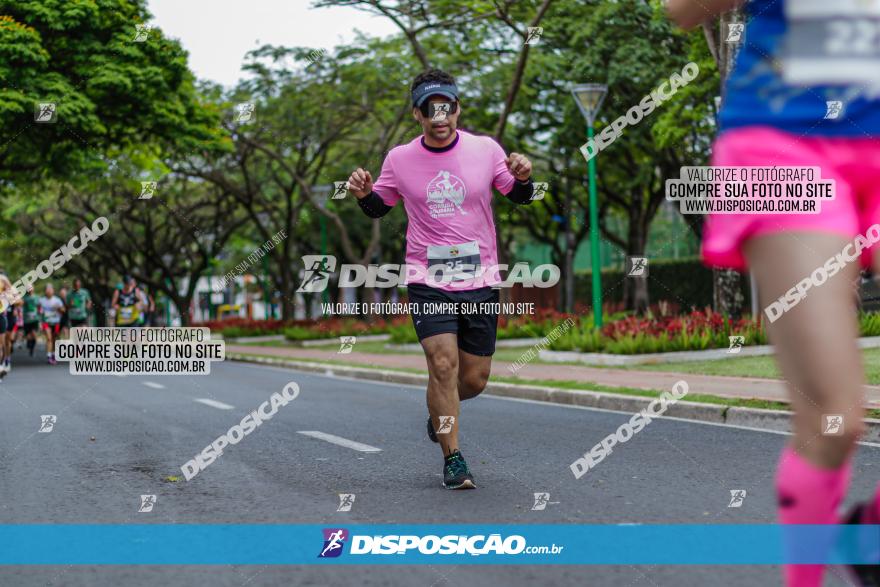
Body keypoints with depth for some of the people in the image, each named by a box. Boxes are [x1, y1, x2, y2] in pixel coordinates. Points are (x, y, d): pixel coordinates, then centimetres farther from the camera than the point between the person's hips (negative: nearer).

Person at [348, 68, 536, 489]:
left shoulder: (486, 149, -2)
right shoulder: (399, 159, -1)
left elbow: (519, 197, 9)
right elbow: (378, 209, 13)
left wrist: (523, 178, -13)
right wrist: (364, 194, -10)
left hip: (481, 281, 1)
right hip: (428, 282, -1)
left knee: (475, 379, 6)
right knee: (443, 363, -16)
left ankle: (439, 412, 41)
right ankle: (452, 459, -3)